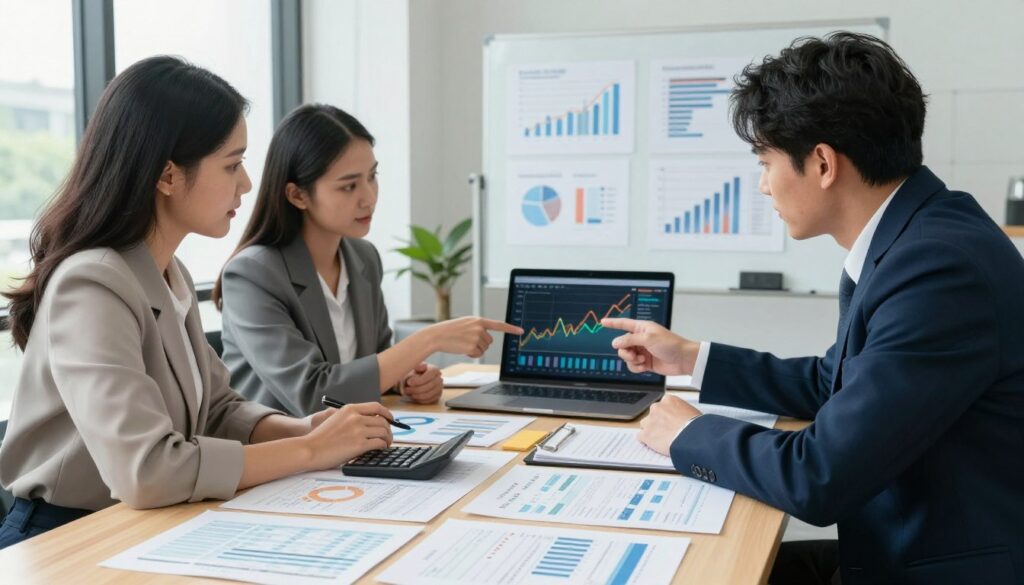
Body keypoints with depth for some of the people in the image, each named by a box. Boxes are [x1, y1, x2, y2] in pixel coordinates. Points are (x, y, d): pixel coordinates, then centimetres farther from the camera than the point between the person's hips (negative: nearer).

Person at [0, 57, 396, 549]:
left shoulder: (171, 275, 6)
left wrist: (306, 429, -9)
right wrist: (310, 450, -21)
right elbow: (145, 473, -30)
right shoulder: (91, 286, -21)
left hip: (144, 534, 7)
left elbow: (218, 411, 10)